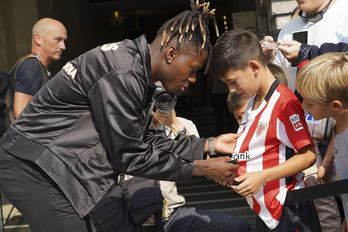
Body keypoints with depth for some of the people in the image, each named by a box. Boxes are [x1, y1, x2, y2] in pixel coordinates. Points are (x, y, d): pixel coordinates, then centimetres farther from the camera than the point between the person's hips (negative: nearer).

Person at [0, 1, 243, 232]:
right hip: (33, 165, -10)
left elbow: (143, 140, 8)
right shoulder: (122, 76, -25)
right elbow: (131, 157, -19)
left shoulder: (139, 70, 6)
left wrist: (209, 145, 7)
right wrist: (200, 168, -12)